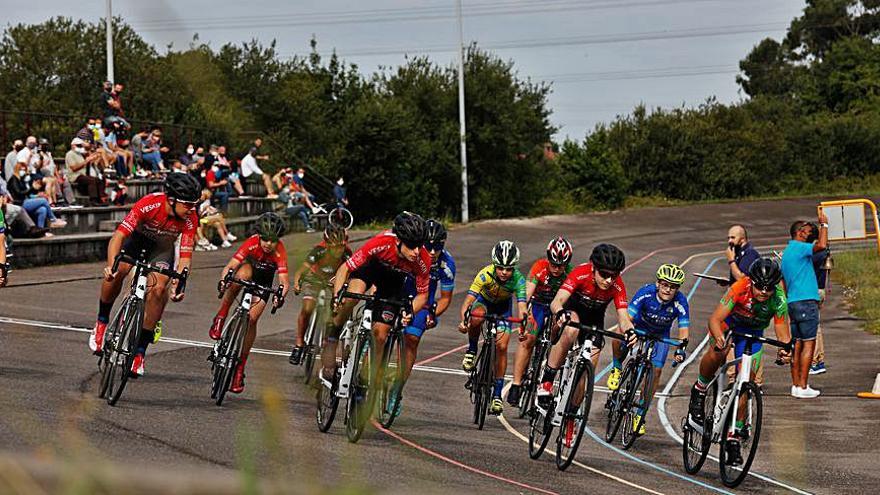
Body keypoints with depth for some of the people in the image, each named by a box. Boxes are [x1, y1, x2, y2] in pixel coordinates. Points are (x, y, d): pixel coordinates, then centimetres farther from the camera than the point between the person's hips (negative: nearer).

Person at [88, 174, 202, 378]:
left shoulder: (190, 219, -29)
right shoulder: (149, 204, -37)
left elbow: (185, 256, -27)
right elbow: (118, 236, -39)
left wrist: (179, 284, -44)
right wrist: (111, 265, -54)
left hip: (163, 244, 1)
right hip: (137, 236, -1)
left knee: (158, 289, -20)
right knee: (118, 271, -29)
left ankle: (140, 351, -8)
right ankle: (101, 322, -4)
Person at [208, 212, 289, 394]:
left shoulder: (279, 251, -33)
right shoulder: (252, 243, -32)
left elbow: (284, 282, -39)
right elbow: (229, 266, -38)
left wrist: (280, 295, -61)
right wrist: (223, 280, -58)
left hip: (264, 281, 0)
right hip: (249, 265, 0)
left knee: (252, 318, -16)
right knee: (242, 276, -38)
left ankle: (240, 368, -5)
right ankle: (220, 319, -22)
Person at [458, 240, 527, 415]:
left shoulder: (518, 279, -33)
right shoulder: (486, 274, -35)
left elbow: (521, 306, -41)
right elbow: (468, 299, -40)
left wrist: (523, 327, -59)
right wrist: (463, 320, -57)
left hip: (503, 306, 0)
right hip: (484, 300, 0)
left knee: (501, 347, -13)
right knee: (476, 318, -36)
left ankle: (497, 395, -4)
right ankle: (471, 351, -7)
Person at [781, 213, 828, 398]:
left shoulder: (786, 252, 19)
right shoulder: (799, 248, -10)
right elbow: (821, 245, -28)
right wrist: (824, 224, -13)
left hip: (792, 303, 9)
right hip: (806, 301, -9)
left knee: (797, 344, 10)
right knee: (809, 344, -7)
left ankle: (796, 385, 10)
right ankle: (802, 387, -10)